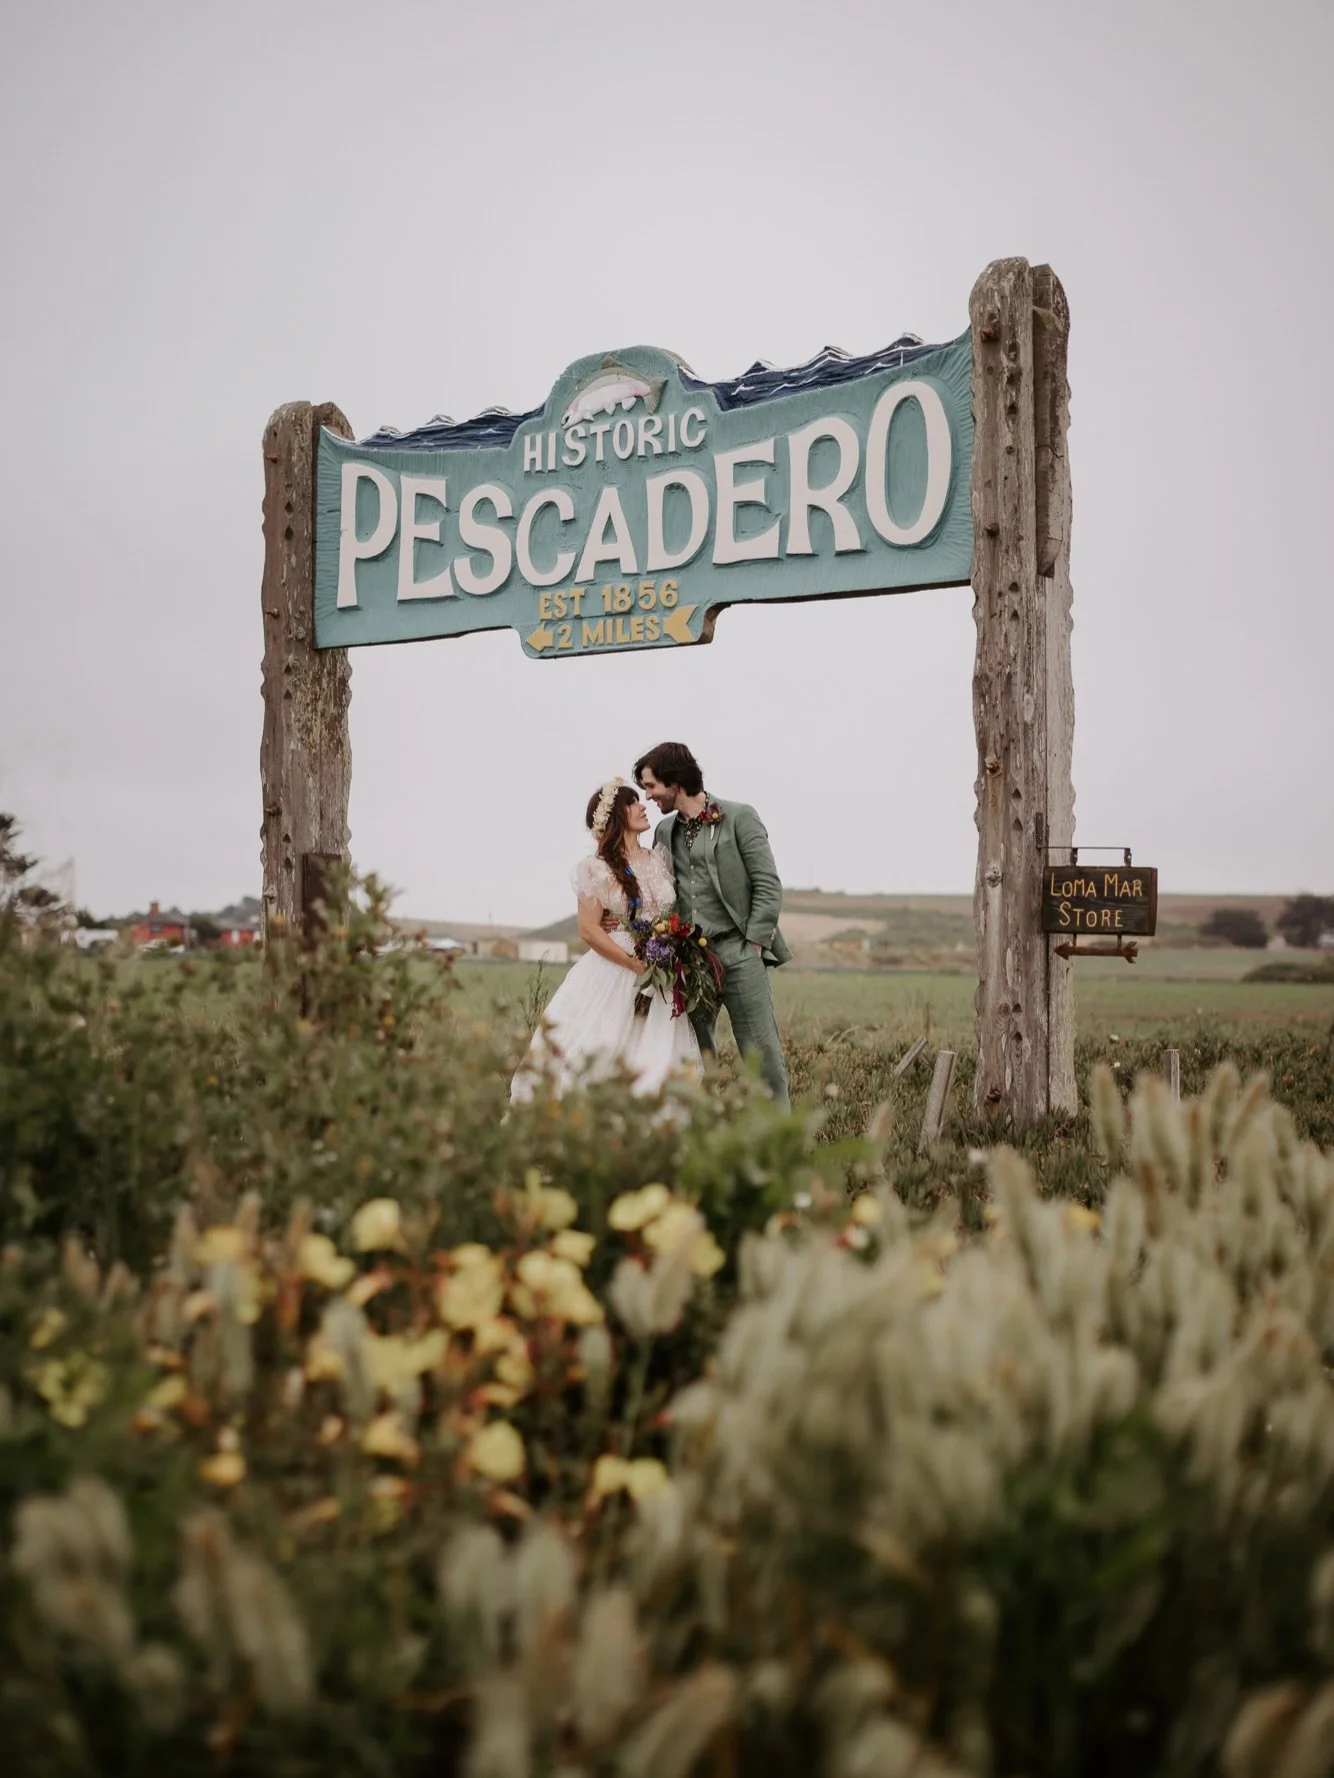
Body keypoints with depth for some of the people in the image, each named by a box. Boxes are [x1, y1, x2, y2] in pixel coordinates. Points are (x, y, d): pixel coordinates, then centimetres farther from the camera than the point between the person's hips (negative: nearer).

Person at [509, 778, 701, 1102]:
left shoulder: (660, 858, 12)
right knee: (594, 1062, -7)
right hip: (612, 976, -4)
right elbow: (589, 931, -7)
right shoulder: (596, 869, -2)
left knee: (657, 1068, -4)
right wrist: (639, 965, -14)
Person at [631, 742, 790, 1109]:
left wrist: (754, 944, -9)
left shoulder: (739, 817, -1)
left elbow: (768, 885, -4)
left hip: (737, 953, -5)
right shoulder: (665, 831, 16)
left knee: (761, 1052, -6)